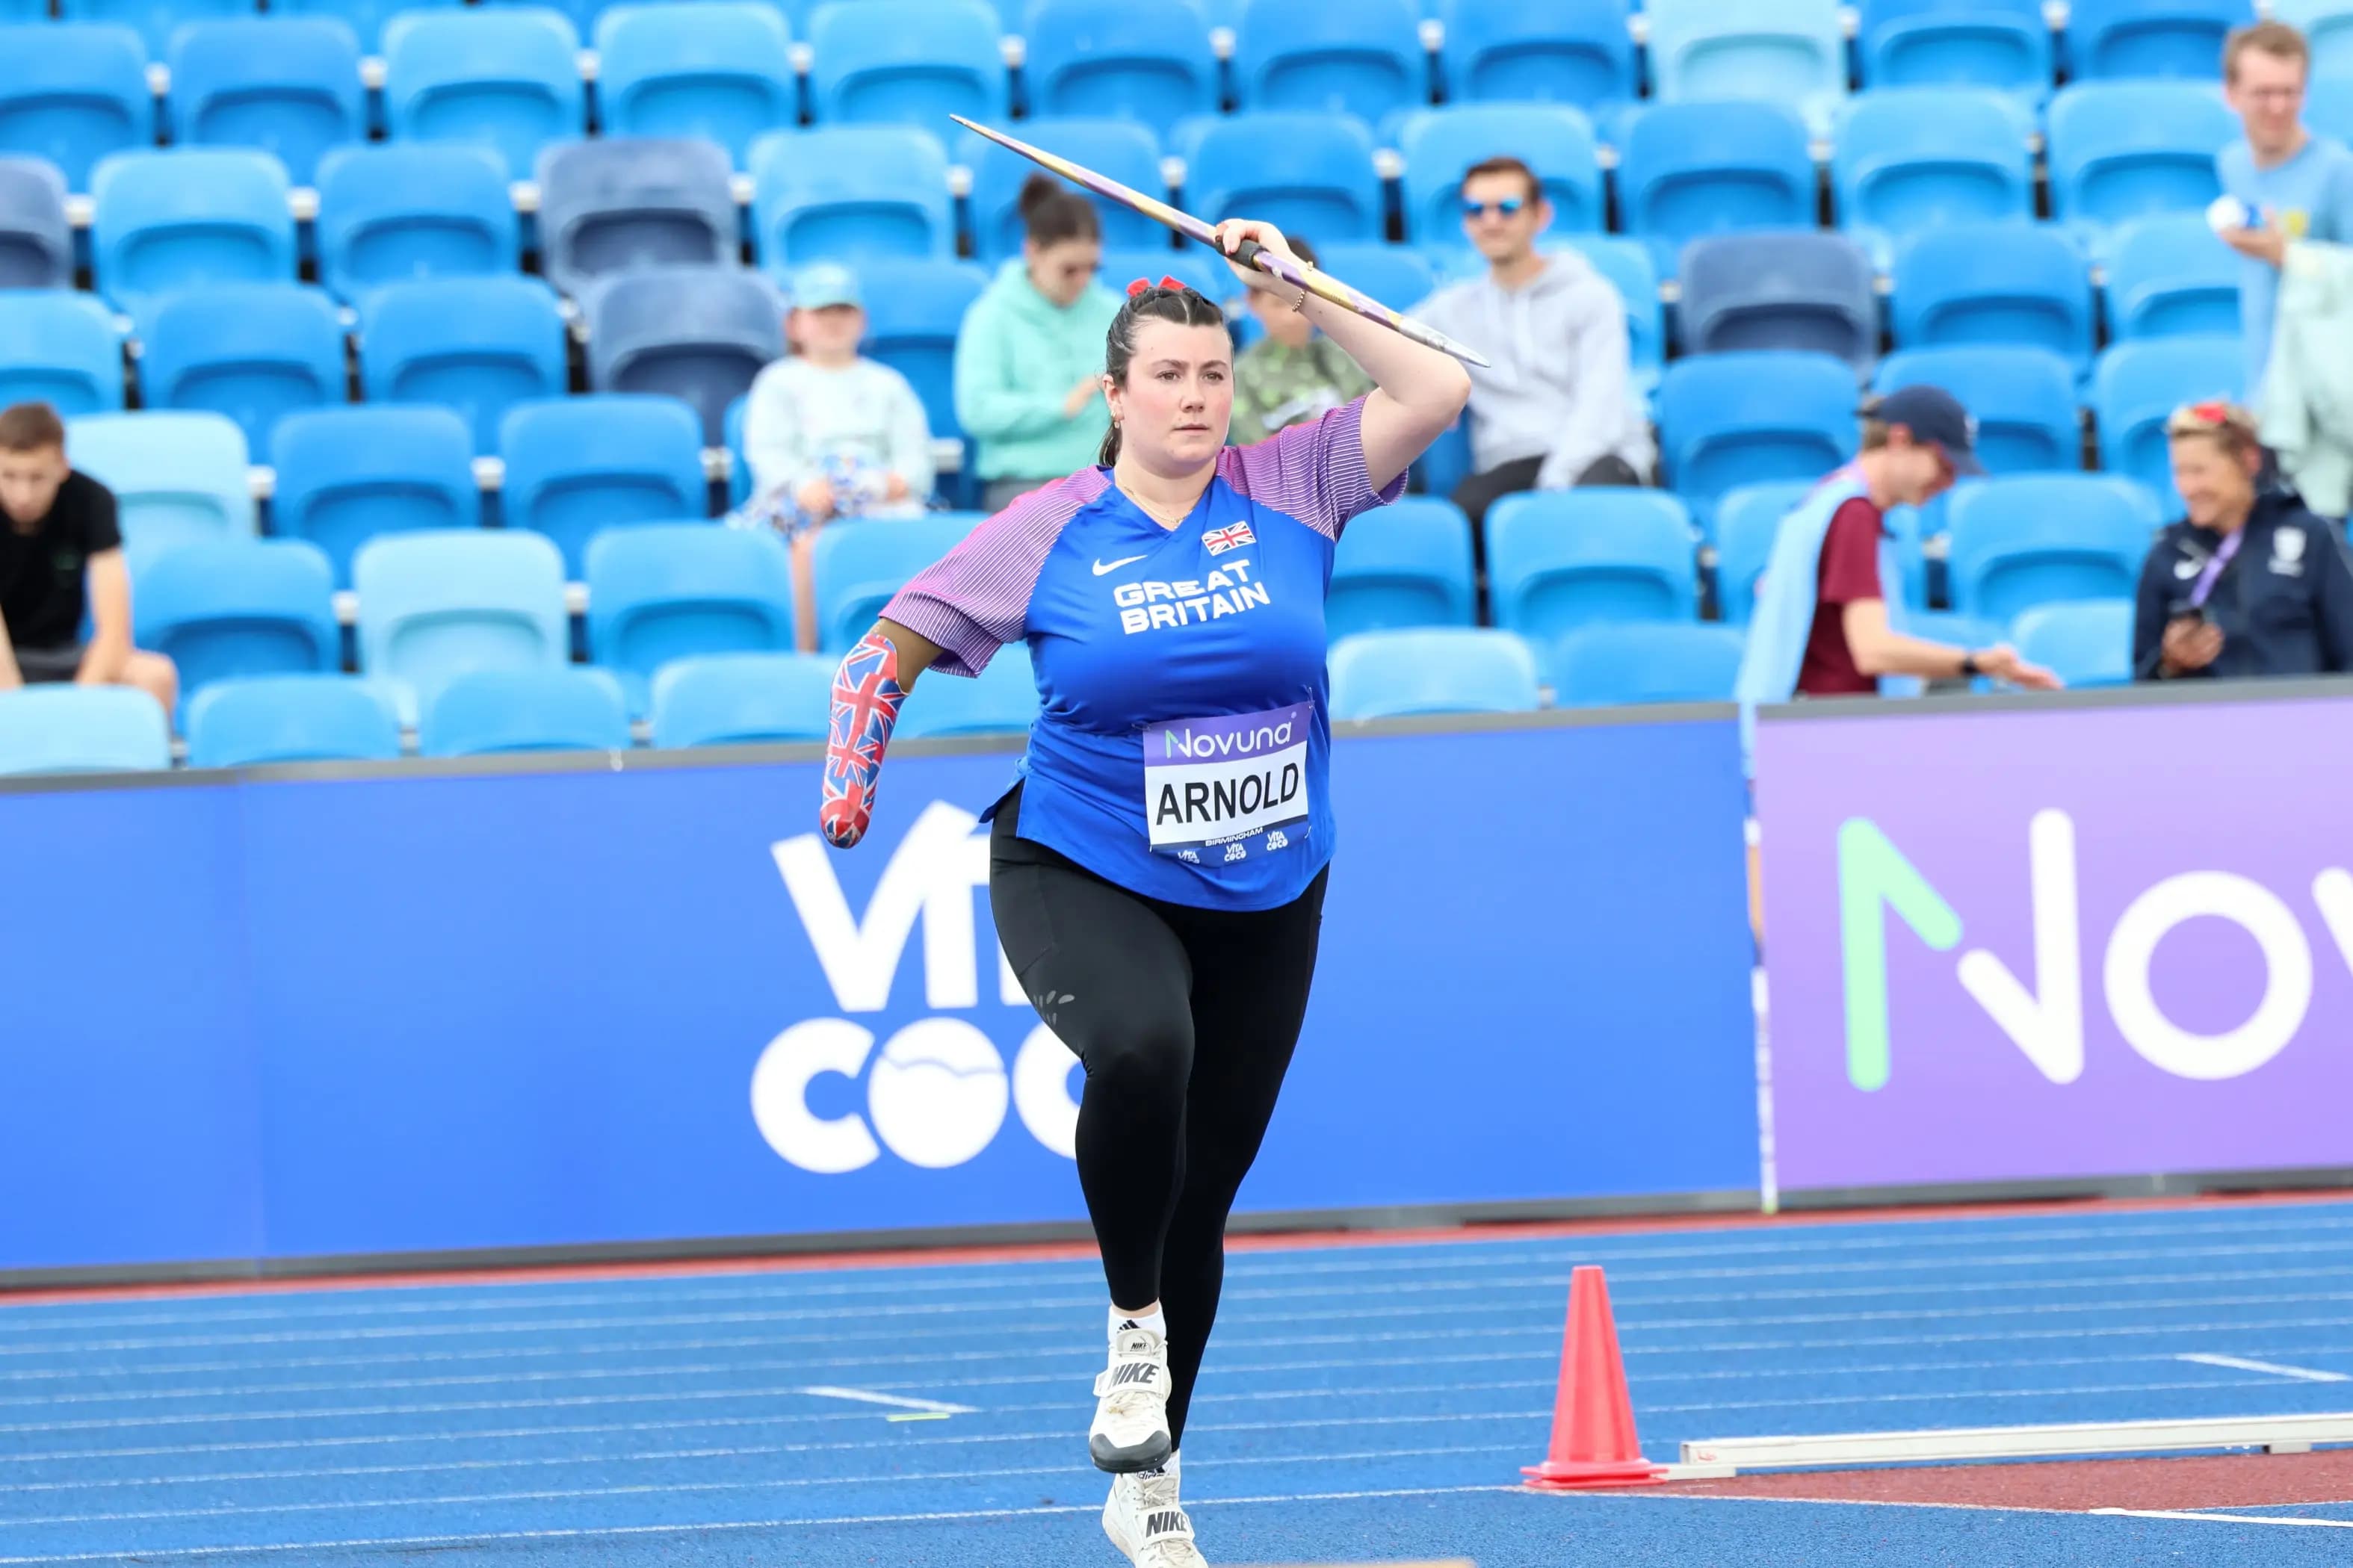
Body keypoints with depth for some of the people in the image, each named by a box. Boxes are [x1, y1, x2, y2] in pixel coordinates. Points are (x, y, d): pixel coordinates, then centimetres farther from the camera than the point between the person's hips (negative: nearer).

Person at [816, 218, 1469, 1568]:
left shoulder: (1289, 492, -2)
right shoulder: (1049, 533, -6)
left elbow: (1439, 392, -7)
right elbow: (893, 648, 3)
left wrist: (1301, 292, -8)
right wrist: (850, 773, -9)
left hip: (1265, 899, 3)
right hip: (1083, 878, -3)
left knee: (1201, 1199, 10)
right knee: (1141, 1048, -37)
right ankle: (1135, 1331, -14)